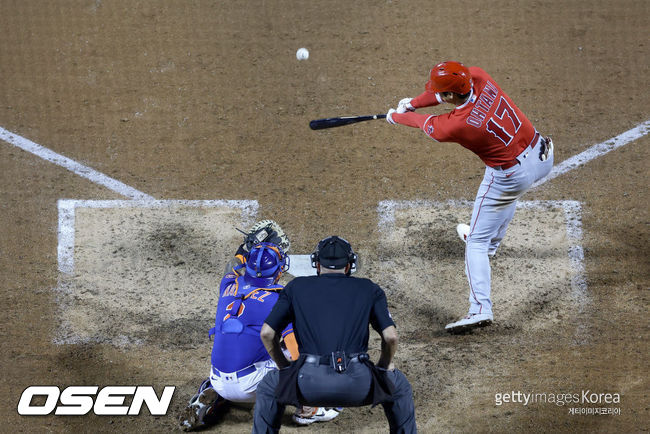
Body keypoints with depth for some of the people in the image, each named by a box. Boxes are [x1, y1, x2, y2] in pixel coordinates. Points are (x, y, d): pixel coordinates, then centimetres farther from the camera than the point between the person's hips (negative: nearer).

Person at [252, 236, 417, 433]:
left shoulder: (296, 287, 19)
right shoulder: (369, 289, 18)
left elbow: (267, 333, 13)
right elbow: (391, 337, 8)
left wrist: (284, 366, 28)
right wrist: (384, 365, 27)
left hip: (310, 381, 0)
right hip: (357, 384, 0)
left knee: (268, 389, 32)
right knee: (399, 387, 32)